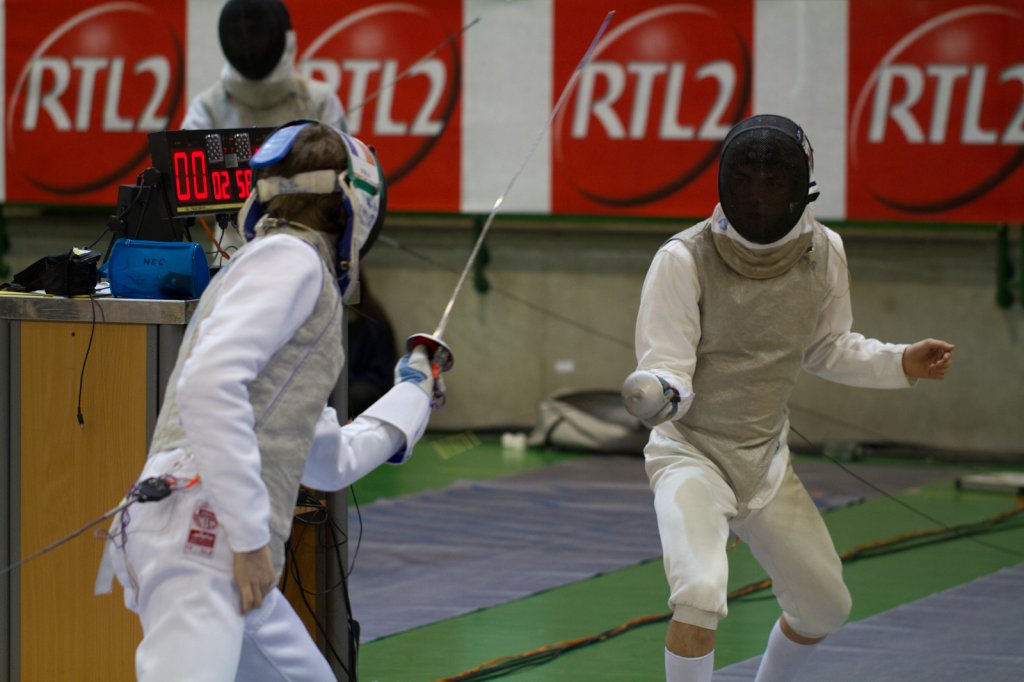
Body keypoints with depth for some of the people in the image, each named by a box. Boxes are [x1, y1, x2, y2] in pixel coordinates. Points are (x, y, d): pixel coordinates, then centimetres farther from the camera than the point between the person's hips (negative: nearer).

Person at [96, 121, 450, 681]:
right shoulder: (291, 259, -2)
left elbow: (330, 461, 37)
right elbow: (209, 385, -20)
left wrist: (413, 393, 52)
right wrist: (251, 535, -20)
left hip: (216, 543, 10)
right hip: (200, 534, -10)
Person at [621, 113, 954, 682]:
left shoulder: (823, 253, -7)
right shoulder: (684, 260, -22)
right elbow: (667, 375, -23)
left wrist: (901, 363, -3)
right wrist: (656, 394, -46)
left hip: (765, 462, 6)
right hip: (689, 454, -6)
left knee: (826, 608, 18)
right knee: (700, 596, -31)